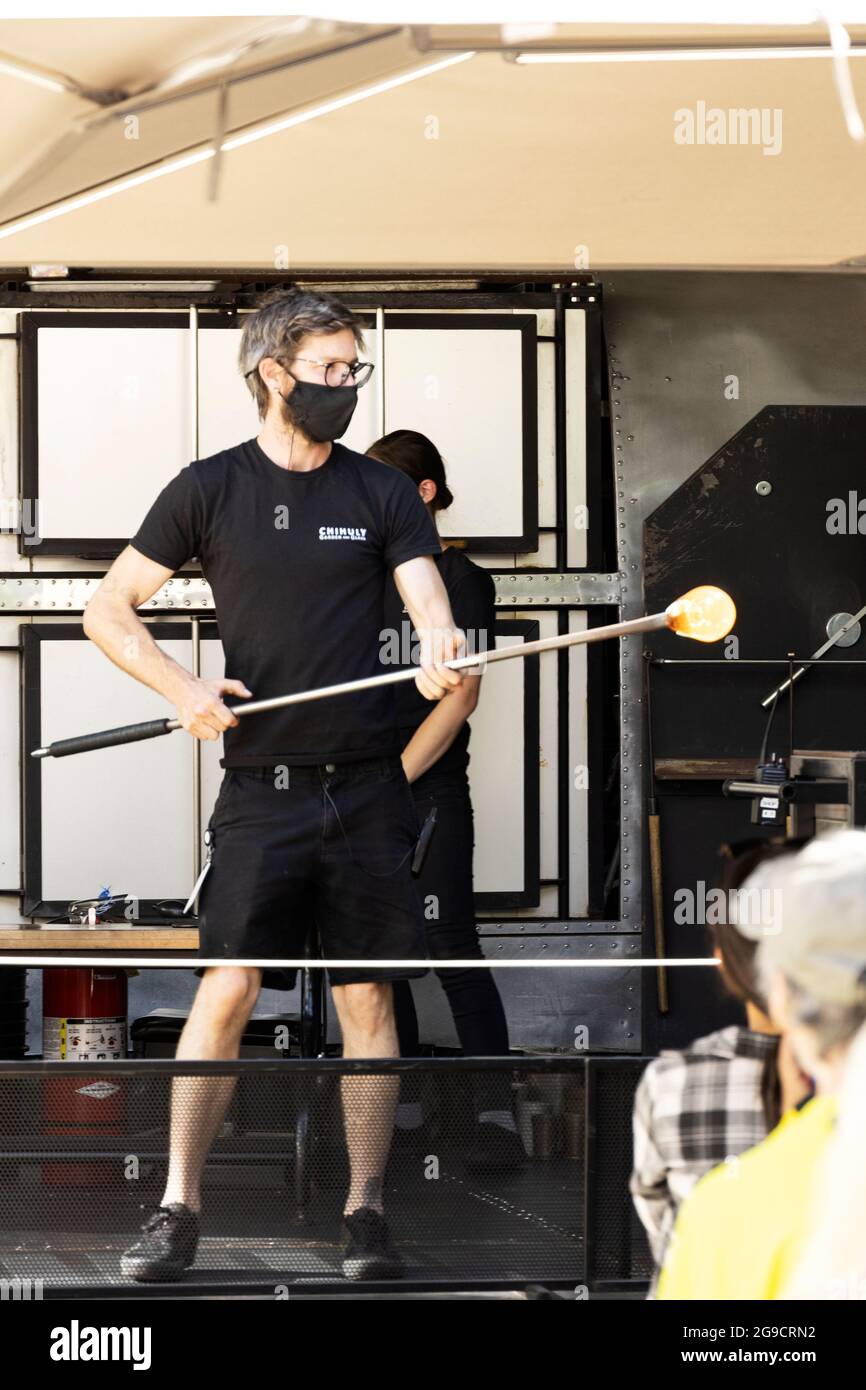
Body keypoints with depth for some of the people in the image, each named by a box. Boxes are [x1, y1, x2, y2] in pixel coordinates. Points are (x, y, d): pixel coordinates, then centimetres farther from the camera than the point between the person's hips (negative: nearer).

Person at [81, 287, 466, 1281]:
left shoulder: (381, 494, 8)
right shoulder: (210, 490, 4)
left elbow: (429, 605, -4)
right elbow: (108, 609, 7)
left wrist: (442, 652, -27)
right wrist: (181, 688, -9)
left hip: (364, 785, 2)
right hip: (260, 783, -2)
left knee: (367, 999, 2)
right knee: (226, 989, -8)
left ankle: (364, 1210, 8)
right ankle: (177, 1209, -2)